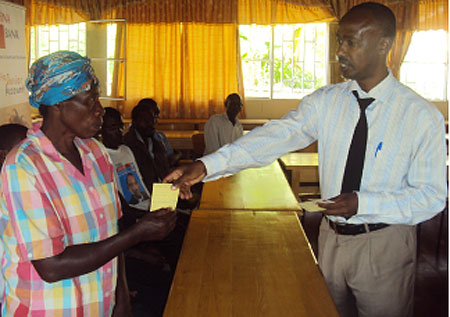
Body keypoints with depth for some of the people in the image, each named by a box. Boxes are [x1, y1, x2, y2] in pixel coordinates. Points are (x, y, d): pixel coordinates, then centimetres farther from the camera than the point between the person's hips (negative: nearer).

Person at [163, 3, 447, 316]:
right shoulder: (325, 101, -3)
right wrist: (206, 166, -26)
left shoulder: (423, 116, -13)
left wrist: (362, 203, -25)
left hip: (384, 246, -3)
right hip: (332, 237, 4)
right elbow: (276, 136, -14)